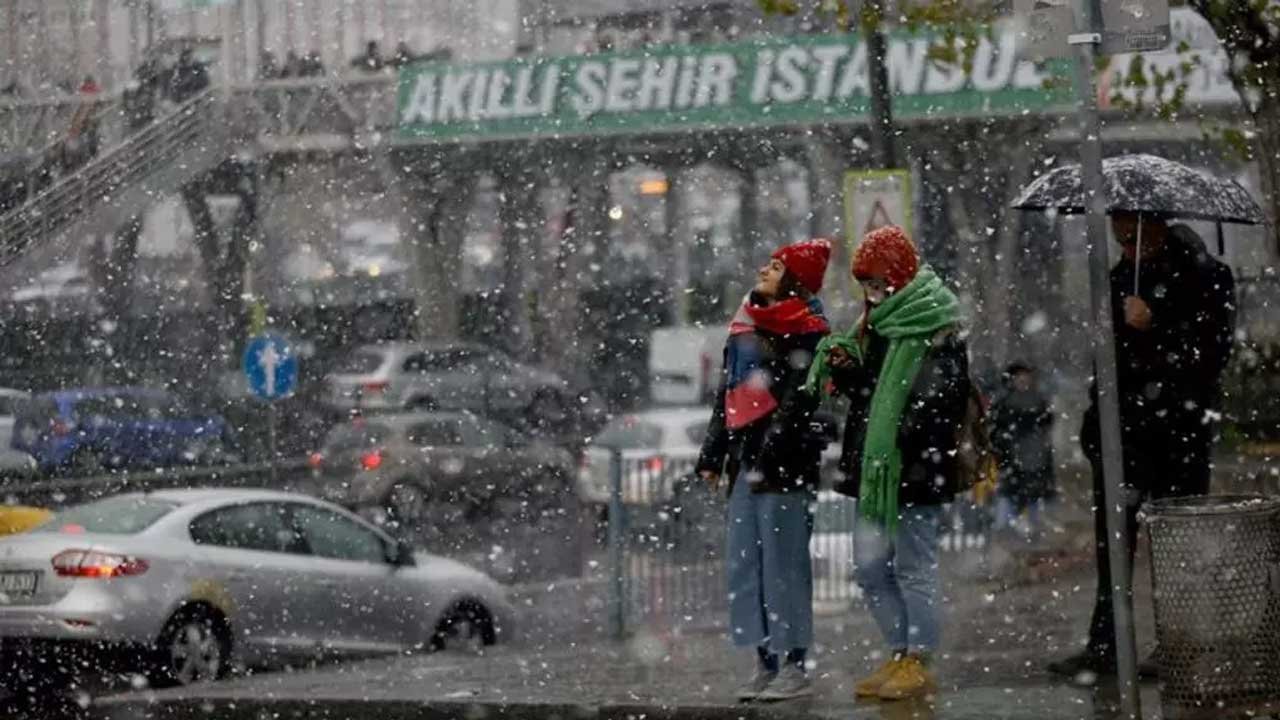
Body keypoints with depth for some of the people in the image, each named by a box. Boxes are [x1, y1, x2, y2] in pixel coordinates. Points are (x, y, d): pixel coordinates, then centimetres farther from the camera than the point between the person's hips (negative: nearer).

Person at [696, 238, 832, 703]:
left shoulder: (807, 333, -5)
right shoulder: (746, 328, 19)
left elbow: (795, 401, -14)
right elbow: (727, 394, 23)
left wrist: (767, 457, -21)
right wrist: (712, 455, 18)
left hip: (784, 462, -8)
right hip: (746, 459, 8)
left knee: (784, 564, -7)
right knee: (745, 564, 7)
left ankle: (794, 667, -3)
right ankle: (766, 665, 12)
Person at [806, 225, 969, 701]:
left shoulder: (935, 330, -11)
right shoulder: (877, 325, 15)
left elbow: (941, 400, -17)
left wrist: (904, 443, -24)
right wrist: (845, 369, 2)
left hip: (914, 467, -9)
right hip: (873, 466, 9)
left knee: (913, 567, -1)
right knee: (870, 567, 10)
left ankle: (919, 663, 7)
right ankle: (900, 654, 20)